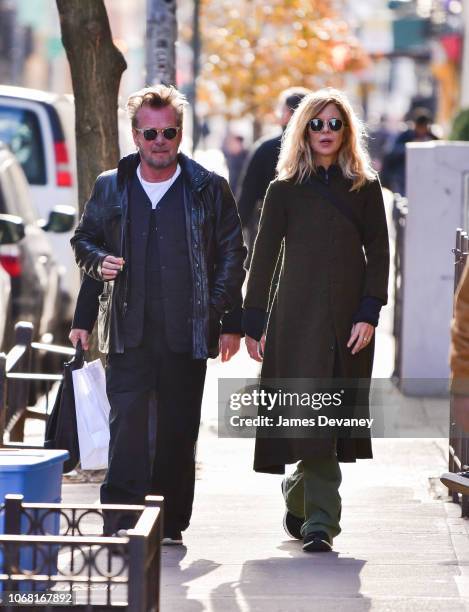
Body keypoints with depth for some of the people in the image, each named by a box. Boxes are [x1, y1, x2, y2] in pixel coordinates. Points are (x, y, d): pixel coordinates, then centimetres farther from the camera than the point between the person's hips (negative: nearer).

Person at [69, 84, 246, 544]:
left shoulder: (208, 189, 5)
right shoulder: (110, 188, 9)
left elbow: (232, 257, 7)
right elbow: (83, 240, 21)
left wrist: (230, 323, 3)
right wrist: (99, 261, -1)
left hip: (187, 332, 0)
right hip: (129, 331, 0)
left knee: (179, 428, 5)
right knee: (127, 419, -11)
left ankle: (170, 525, 14)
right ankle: (120, 522, -11)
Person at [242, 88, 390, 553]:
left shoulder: (365, 188, 8)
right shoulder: (285, 190, 5)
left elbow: (378, 253, 4)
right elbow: (263, 258, 6)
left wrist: (369, 314, -8)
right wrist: (252, 323, 2)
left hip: (349, 318, 2)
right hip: (297, 317, -2)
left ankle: (299, 497, 23)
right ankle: (320, 520, -5)